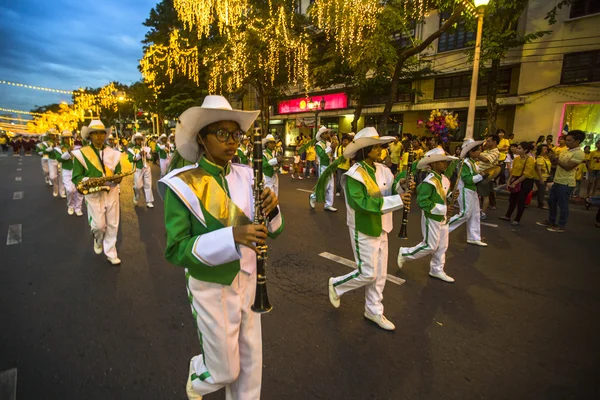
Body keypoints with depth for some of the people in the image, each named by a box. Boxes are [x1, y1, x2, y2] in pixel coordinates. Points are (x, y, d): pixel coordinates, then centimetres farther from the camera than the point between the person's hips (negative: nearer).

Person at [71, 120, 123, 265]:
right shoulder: (81, 153, -3)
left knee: (113, 225, 7)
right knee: (99, 225, 1)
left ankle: (110, 253, 20)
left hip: (112, 192, 3)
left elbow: (118, 172, 11)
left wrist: (118, 178, -12)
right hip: (94, 194, -3)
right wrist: (90, 180, -25)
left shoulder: (113, 153, 8)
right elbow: (76, 177, -6)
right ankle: (98, 239, 37)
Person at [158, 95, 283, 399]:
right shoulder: (183, 185, -18)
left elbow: (273, 231, 0)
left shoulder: (246, 176, -4)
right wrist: (231, 236, -34)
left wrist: (271, 209, -24)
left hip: (247, 281, 4)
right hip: (210, 288, -4)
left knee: (251, 362, 20)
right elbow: (175, 251, -19)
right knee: (225, 370, 16)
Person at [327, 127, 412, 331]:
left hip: (381, 228, 7)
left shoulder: (382, 169, 4)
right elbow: (363, 203, -29)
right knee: (367, 273, 1)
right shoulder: (354, 175, -19)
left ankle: (374, 311, 32)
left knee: (380, 274, 15)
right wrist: (397, 200, -30)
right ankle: (336, 285, 27)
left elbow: (391, 192, 6)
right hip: (363, 230, -7)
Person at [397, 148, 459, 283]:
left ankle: (437, 270, 27)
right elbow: (422, 202, -28)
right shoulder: (430, 181, -22)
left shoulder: (444, 179, 6)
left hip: (442, 218, 9)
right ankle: (404, 253, 19)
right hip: (431, 218, -9)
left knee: (442, 246, 13)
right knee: (430, 246, 0)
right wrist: (443, 209, -25)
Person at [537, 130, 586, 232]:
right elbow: (556, 163, 15)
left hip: (566, 183, -9)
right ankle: (551, 221, 29)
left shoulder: (579, 153, -15)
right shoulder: (566, 151, 12)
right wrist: (553, 158, -4)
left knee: (563, 205, 0)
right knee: (551, 201, 16)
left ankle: (562, 226, 11)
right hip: (557, 181, 9)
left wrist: (556, 159, -19)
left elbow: (568, 167, -22)